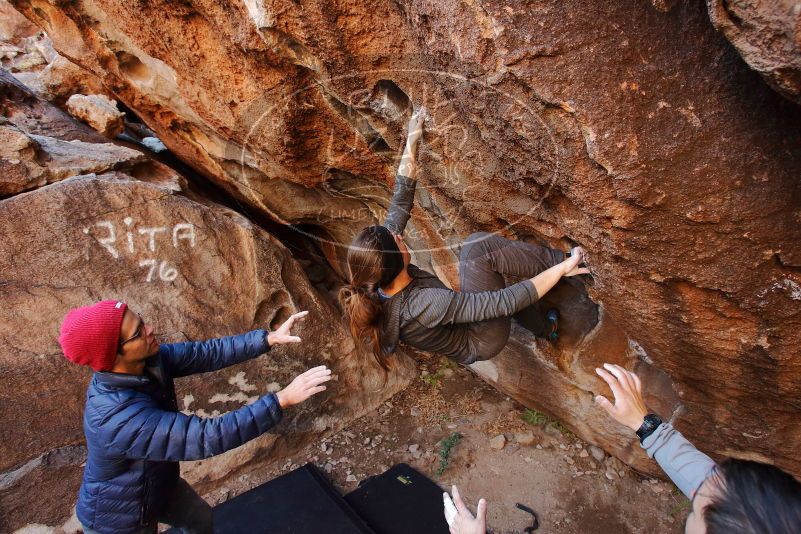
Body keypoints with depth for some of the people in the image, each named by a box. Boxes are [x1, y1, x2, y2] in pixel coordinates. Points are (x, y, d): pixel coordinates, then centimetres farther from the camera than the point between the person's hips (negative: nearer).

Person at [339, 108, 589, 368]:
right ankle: (561, 262, -5)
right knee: (478, 246, -25)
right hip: (482, 343, -8)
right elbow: (507, 302, -35)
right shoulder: (424, 305, -38)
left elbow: (401, 200, -11)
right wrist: (560, 270, -26)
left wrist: (411, 140, -8)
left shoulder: (372, 280, -17)